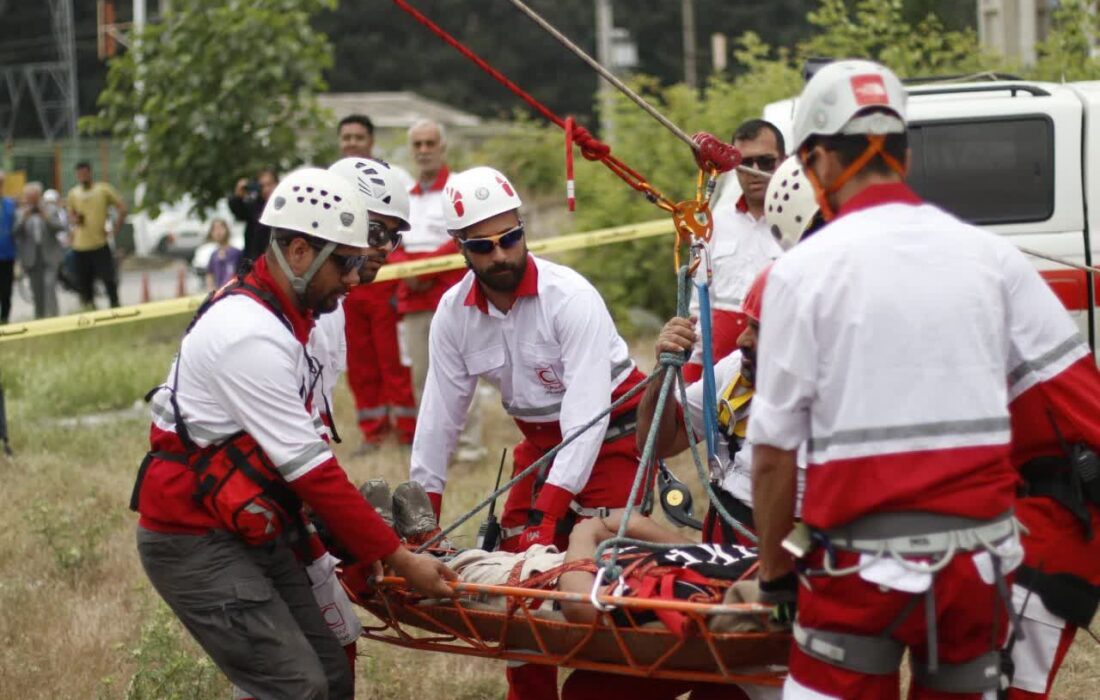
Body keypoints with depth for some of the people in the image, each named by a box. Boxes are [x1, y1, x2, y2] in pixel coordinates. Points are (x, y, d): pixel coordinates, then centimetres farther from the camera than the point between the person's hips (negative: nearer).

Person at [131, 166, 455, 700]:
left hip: (253, 532, 10)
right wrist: (398, 558, -18)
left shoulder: (283, 317, 9)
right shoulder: (250, 335, -22)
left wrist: (362, 546, 6)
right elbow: (310, 470, -22)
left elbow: (305, 456, 13)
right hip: (197, 545, -10)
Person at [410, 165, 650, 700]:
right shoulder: (454, 312, -8)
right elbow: (441, 411, -1)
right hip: (541, 440, 6)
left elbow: (587, 413, -30)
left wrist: (549, 510, -34)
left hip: (611, 436, -6)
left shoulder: (571, 297, -25)